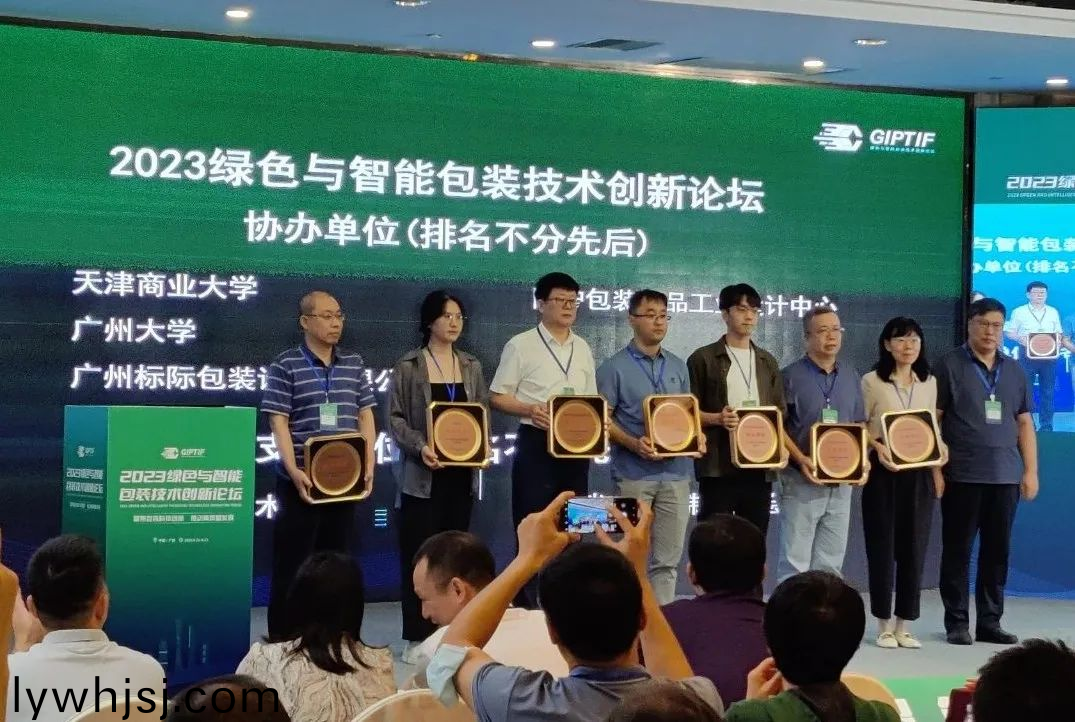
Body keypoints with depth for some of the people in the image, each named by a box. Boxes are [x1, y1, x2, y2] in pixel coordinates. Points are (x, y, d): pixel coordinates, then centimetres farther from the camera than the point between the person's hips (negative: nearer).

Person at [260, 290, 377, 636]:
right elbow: (278, 422, -8)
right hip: (303, 480, -5)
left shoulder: (354, 364, 10)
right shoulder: (285, 366, -4)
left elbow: (365, 415, 11)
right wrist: (294, 470, -18)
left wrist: (369, 465, 1)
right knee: (292, 564, -2)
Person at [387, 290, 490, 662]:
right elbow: (395, 418, -5)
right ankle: (417, 637, 0)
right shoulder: (408, 366, -2)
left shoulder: (471, 366, 12)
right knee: (419, 554, -4)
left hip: (462, 471, 4)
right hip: (422, 472, -4)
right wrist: (420, 446, -20)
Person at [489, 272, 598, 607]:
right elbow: (497, 397, -4)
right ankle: (526, 606, 4)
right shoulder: (521, 345, -3)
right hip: (536, 444, -5)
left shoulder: (582, 348, 13)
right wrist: (530, 410, -21)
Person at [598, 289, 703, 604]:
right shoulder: (615, 367, -1)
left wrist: (696, 436, -2)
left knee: (668, 558, 6)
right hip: (634, 473, -4)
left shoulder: (678, 366, 14)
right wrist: (634, 444, -19)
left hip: (676, 472, 5)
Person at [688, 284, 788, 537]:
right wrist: (717, 419, -19)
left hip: (760, 465, 5)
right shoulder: (703, 359, 1)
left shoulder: (767, 362, 16)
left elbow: (780, 412, 17)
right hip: (718, 466, -4)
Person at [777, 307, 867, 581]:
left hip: (842, 482, 5)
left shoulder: (851, 377, 12)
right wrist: (801, 460, -18)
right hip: (802, 480, -5)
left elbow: (859, 425, 17)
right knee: (795, 563, -5)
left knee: (831, 564, 9)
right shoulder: (792, 376, -4)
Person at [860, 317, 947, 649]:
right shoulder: (872, 381, -2)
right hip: (883, 473, -4)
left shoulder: (929, 382, 10)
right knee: (882, 547, 0)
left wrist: (940, 447, -2)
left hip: (919, 474, 4)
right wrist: (877, 446, -19)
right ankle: (885, 625, 10)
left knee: (914, 548, 4)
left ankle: (904, 624, 13)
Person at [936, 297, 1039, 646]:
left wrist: (1031, 470, 9)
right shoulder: (950, 365, 0)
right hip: (962, 475, -4)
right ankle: (957, 622, 9)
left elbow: (1025, 423, 16)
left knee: (998, 551, 6)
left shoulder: (1014, 371, 14)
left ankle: (990, 622, 14)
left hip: (1005, 475, 4)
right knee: (958, 550, 2)